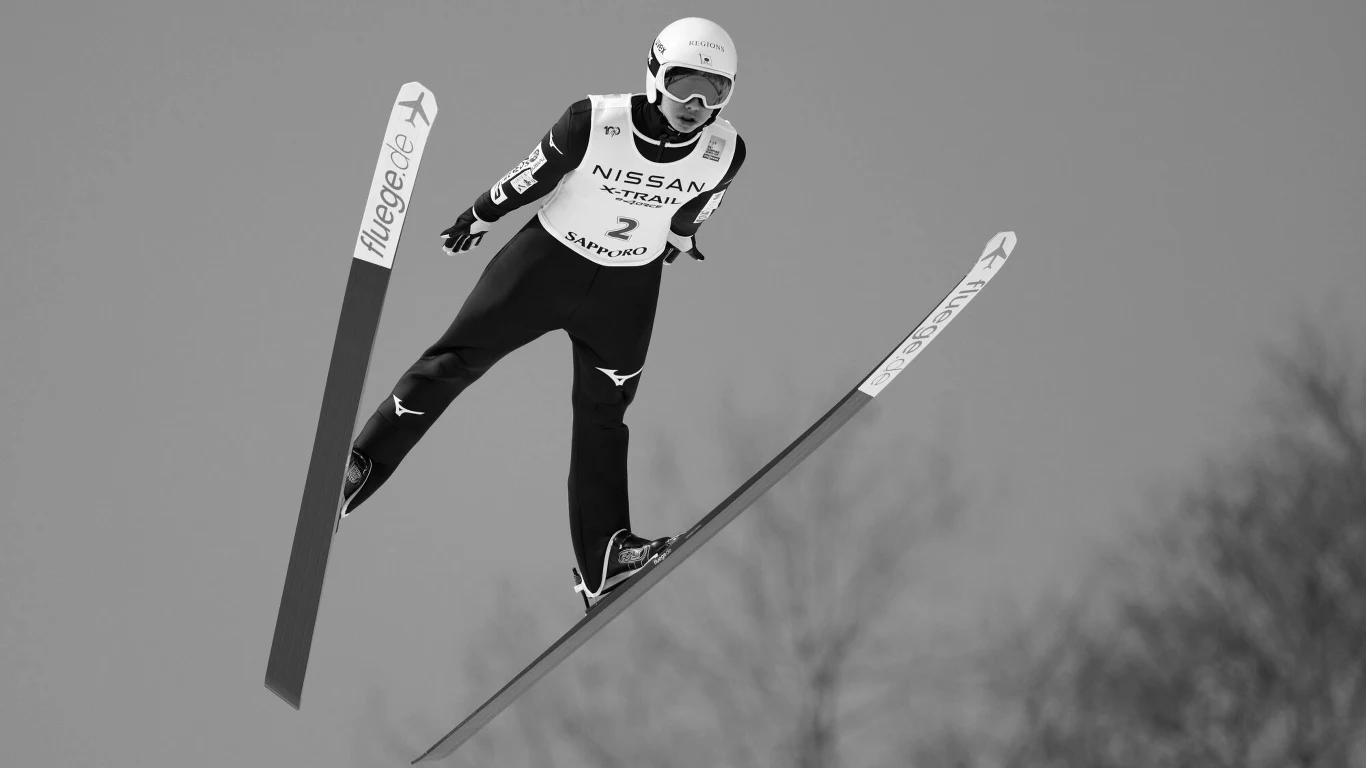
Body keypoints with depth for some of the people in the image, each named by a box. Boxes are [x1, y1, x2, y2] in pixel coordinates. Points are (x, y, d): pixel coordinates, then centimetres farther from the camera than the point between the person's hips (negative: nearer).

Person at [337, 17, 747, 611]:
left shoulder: (725, 153, -16)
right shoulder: (593, 123, -26)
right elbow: (530, 176, -10)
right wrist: (478, 218, 4)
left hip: (626, 294, 2)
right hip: (546, 262, -2)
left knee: (602, 417, 11)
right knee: (455, 359, -4)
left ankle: (602, 562, 18)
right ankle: (356, 469, 1)